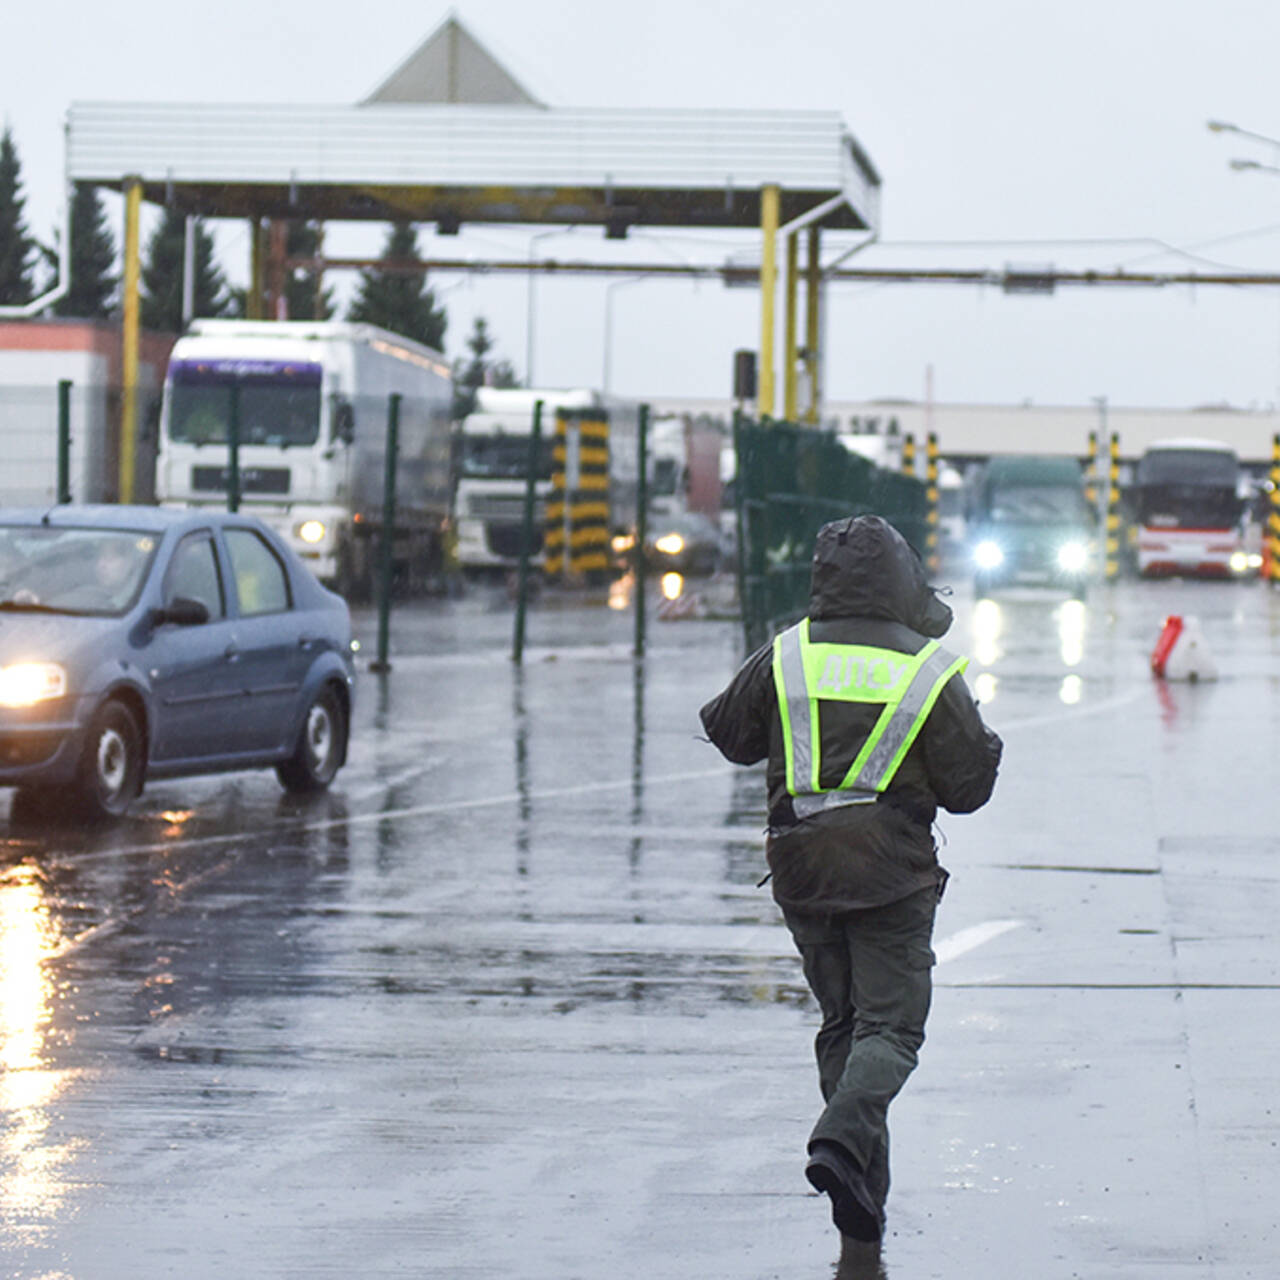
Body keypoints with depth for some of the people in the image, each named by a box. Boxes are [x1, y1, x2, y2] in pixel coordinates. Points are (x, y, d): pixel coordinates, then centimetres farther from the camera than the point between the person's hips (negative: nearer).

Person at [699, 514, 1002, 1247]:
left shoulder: (785, 659, 1)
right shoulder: (929, 672, -5)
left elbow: (730, 736, 16)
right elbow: (968, 789, 0)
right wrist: (983, 745, 20)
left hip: (801, 868, 3)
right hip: (893, 872, -3)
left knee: (842, 1021, 14)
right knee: (891, 1024, -2)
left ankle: (866, 1192, 11)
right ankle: (843, 1137, -29)